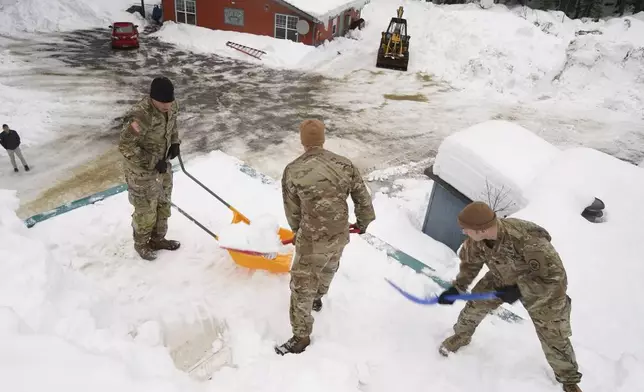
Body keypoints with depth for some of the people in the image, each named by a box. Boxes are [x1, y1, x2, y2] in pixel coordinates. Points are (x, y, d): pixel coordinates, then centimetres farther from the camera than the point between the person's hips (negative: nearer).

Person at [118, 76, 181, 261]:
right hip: (141, 171, -7)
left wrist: (174, 142, 0)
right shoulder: (141, 116, -33)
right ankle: (141, 243, 35)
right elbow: (125, 146, -27)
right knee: (145, 210, 9)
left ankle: (158, 239, 42)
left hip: (163, 165, 7)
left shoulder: (172, 106, -9)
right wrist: (153, 162, -26)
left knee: (163, 205, 20)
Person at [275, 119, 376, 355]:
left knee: (302, 288, 14)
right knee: (328, 270, 33)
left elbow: (292, 211, -5)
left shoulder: (292, 171, -18)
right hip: (340, 236, 5)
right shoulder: (345, 165, -8)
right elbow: (362, 199, 0)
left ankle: (301, 337, 29)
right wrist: (363, 222, 21)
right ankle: (317, 298, 62)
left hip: (312, 241, -5)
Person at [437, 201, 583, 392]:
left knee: (553, 337, 5)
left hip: (544, 289, -4)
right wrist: (456, 288, -7)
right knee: (475, 304, 3)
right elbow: (470, 263, -4)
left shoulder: (527, 239, -46)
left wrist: (518, 290, -33)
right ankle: (461, 336, 35)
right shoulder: (476, 240, -26)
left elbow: (553, 275, -34)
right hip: (502, 278, 5)